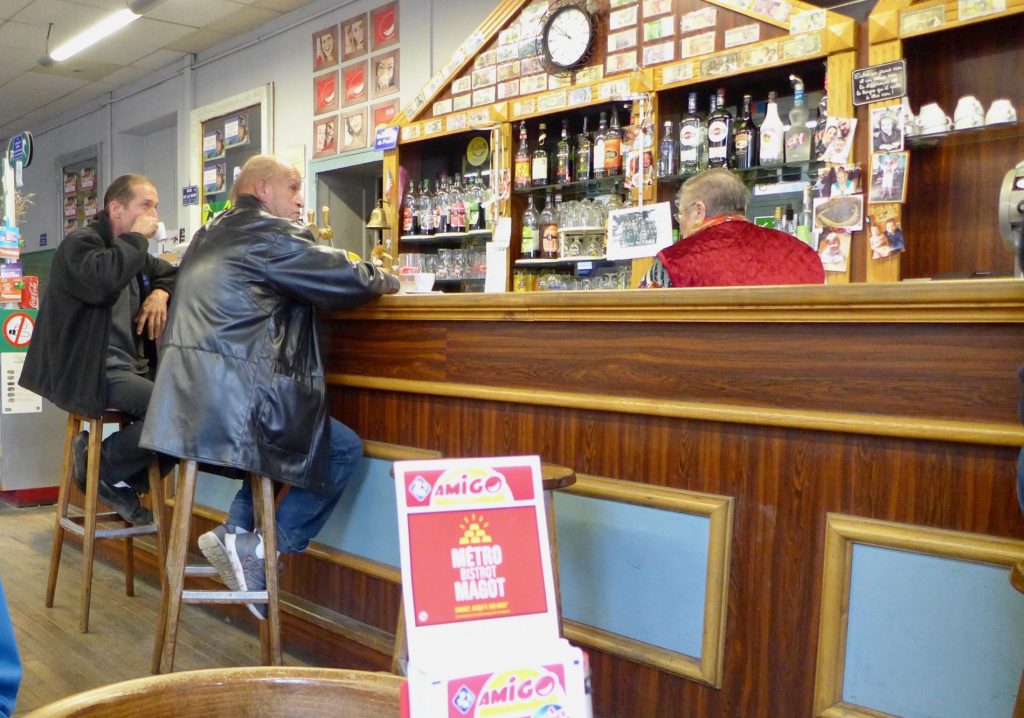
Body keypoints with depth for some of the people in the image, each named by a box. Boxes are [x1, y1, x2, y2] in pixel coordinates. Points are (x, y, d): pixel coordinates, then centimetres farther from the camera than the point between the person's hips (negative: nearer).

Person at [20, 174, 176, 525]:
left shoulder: (133, 249, 19)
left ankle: (127, 481, 4)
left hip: (131, 366, 9)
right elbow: (102, 282, -30)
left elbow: (173, 273, 32)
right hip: (91, 372, -9)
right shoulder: (80, 243, -7)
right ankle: (103, 468, -6)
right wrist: (136, 237, -16)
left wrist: (160, 292, 8)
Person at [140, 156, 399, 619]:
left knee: (286, 438, 26)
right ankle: (260, 550, 1)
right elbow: (350, 280, -8)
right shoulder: (269, 234, -7)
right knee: (344, 449, 5)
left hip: (187, 396, 9)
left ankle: (238, 530, 14)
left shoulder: (209, 235, 20)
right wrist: (385, 281, 15)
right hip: (234, 400, -9)